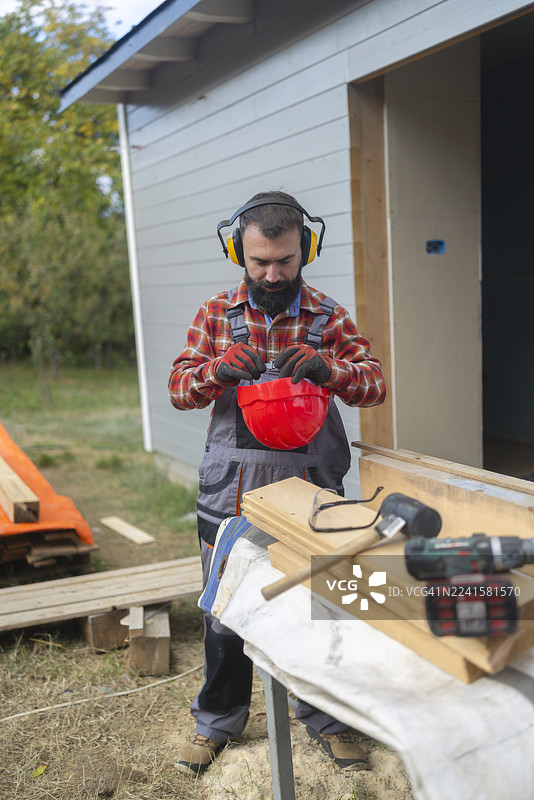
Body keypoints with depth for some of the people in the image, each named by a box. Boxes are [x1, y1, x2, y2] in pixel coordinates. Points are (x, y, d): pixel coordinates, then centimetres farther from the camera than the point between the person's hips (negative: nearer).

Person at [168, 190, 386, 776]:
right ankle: (218, 720, 33)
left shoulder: (329, 317, 3)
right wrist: (218, 369, -20)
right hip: (230, 489, 1)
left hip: (309, 487, 0)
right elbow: (179, 389, 2)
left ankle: (325, 718, 33)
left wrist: (327, 368, -25)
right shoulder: (216, 315, 5)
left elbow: (375, 385, -4)